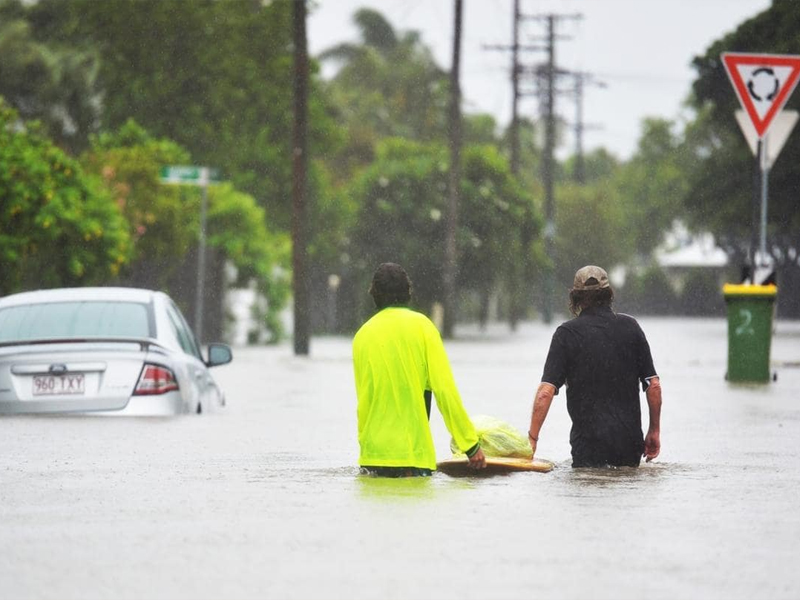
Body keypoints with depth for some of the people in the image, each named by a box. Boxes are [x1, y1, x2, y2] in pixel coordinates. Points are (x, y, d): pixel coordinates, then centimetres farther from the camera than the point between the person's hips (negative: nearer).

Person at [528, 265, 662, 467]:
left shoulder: (567, 333, -3)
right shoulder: (630, 326, 6)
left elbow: (546, 392, -10)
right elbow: (654, 385, 6)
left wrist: (532, 438, -5)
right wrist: (654, 431, 16)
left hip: (588, 444, -3)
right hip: (630, 442, 3)